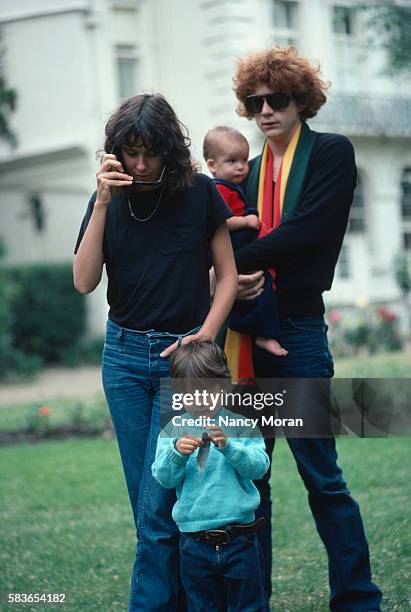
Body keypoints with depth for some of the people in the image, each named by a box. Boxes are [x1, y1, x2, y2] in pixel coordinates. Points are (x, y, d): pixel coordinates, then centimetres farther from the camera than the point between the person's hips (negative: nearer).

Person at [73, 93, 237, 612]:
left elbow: (228, 275, 2)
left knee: (158, 504, -8)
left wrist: (205, 335, -11)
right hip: (125, 355, 3)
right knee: (146, 500, 8)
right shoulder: (109, 200, 2)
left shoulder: (199, 194, -4)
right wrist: (103, 204, -15)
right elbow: (84, 281, -8)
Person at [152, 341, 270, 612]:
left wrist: (228, 447, -25)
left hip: (239, 538, -2)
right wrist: (177, 453, -21)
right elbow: (163, 478, -2)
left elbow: (259, 466, -10)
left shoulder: (240, 425, 0)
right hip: (194, 542, 2)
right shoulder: (173, 430, 5)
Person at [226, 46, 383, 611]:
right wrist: (239, 278, -11)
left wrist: (237, 261, -12)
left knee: (321, 473, -4)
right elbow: (233, 246, 12)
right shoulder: (249, 171, 17)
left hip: (298, 328, -5)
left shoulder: (332, 153, 0)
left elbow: (306, 230, -12)